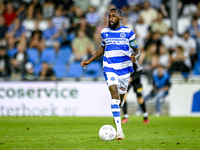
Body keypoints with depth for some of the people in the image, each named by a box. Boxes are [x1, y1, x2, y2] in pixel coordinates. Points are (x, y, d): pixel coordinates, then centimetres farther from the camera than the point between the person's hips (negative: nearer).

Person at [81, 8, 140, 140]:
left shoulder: (128, 32, 0)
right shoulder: (104, 32, 8)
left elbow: (137, 50, 5)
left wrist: (135, 56, -19)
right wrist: (89, 61, 19)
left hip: (125, 69, 0)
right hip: (110, 68, 0)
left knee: (120, 98, 8)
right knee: (114, 95, -19)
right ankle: (119, 130, -25)